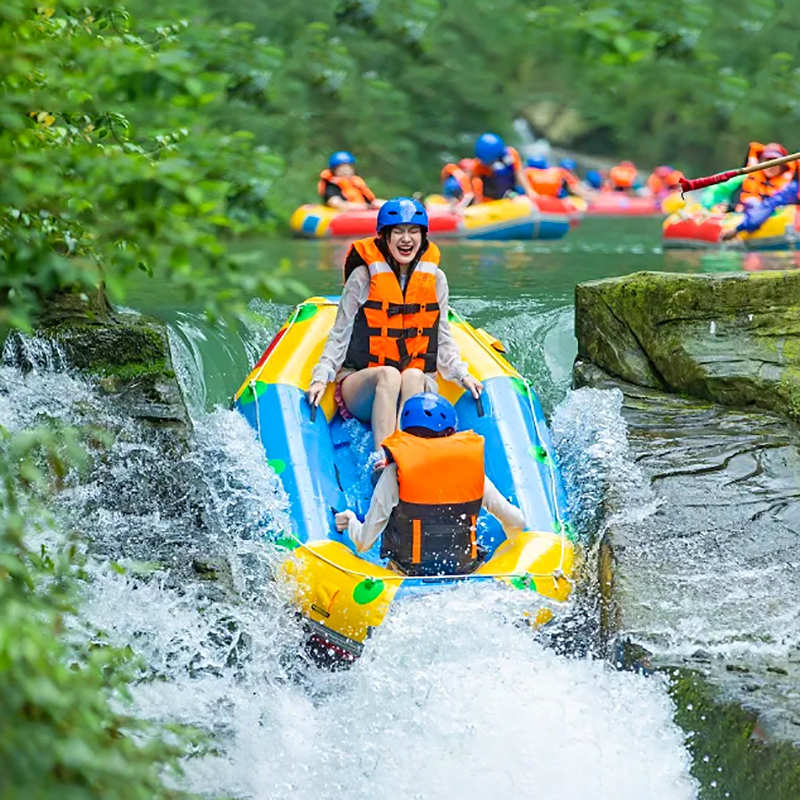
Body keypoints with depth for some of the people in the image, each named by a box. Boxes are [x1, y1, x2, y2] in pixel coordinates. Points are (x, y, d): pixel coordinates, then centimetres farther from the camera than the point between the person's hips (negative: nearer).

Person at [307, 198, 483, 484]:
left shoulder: (435, 279, 7)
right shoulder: (363, 277, -1)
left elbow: (443, 340, 14)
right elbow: (339, 336, 3)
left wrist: (462, 374, -2)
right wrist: (321, 377, -10)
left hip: (418, 386, 2)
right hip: (360, 387, -2)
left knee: (413, 376, -33)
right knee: (390, 374, -35)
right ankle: (381, 461, -51)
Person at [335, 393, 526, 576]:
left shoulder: (395, 473, -7)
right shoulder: (471, 468, 0)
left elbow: (364, 543, -6)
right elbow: (516, 523, 6)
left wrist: (351, 522, 18)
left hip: (409, 572, -3)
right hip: (464, 571, 3)